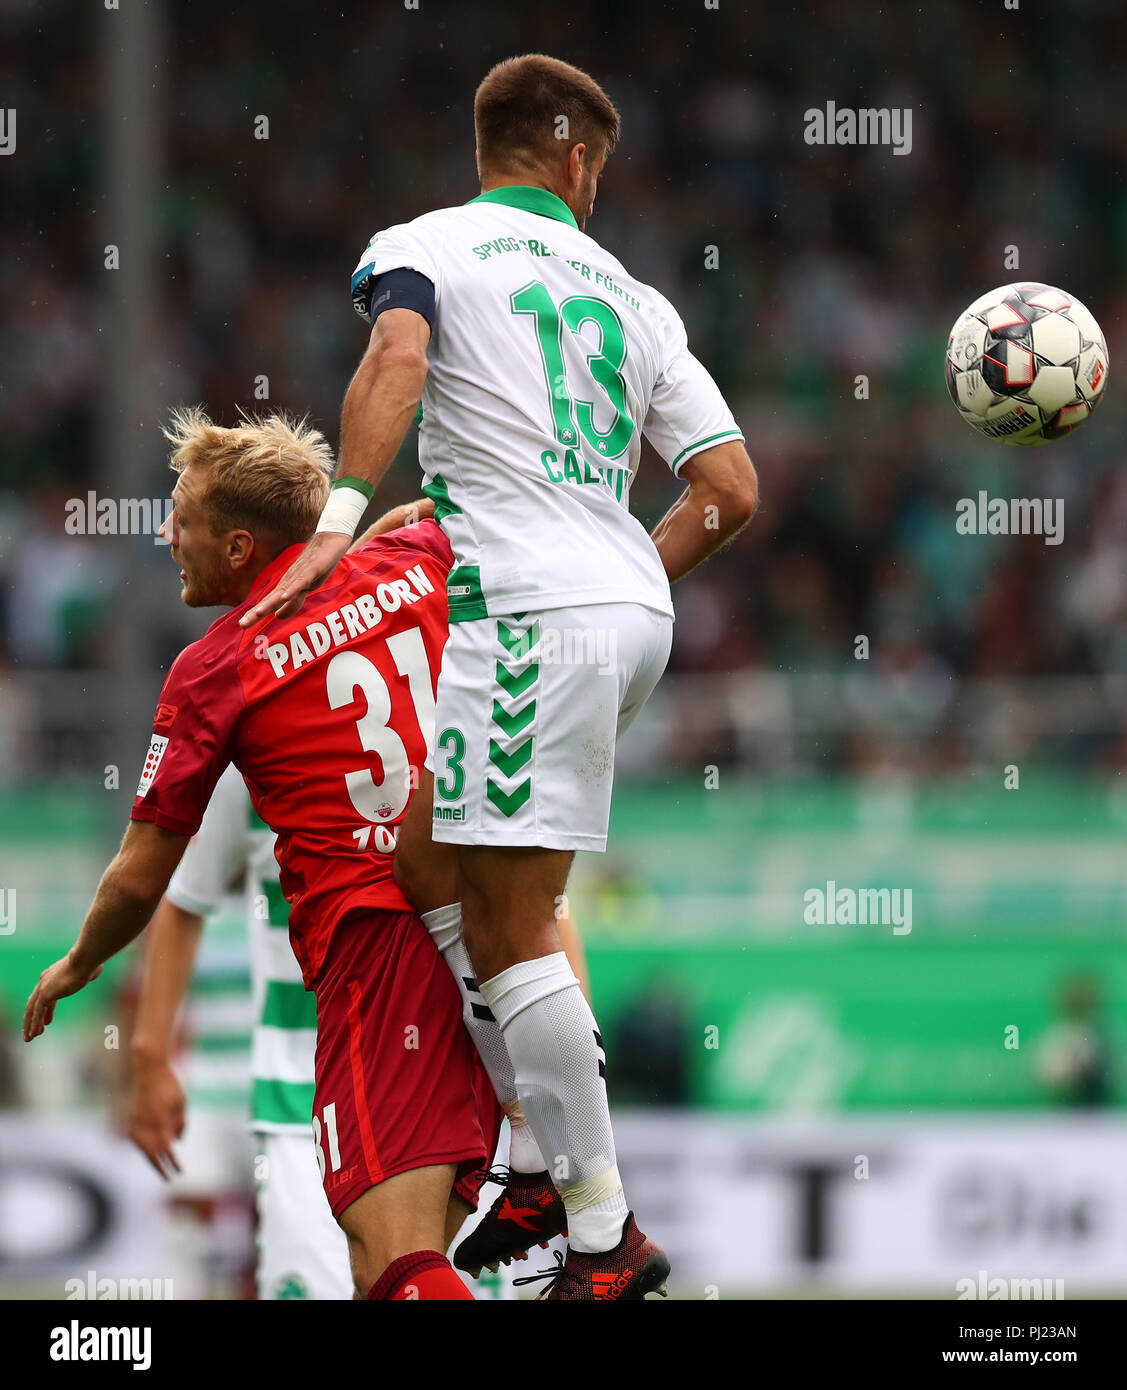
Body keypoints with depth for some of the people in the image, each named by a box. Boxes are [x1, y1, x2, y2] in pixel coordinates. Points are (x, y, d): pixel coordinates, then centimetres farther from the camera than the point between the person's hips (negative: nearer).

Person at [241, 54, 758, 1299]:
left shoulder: (422, 246, 5)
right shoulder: (630, 297, 20)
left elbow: (398, 358, -19)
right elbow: (731, 490, 14)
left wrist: (341, 515, -23)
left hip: (531, 616, -7)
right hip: (629, 612, 7)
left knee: (507, 932, -6)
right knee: (423, 861, 20)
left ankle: (605, 1236, -8)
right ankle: (544, 1161, 16)